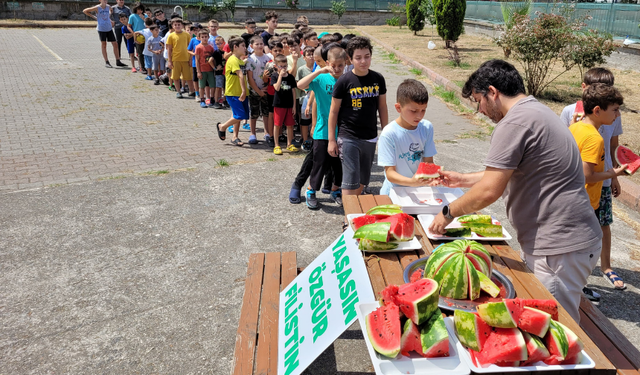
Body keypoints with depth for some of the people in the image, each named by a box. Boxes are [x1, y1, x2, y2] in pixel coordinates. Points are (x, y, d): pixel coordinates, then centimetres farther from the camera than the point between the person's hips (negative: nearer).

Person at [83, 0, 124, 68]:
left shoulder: (109, 7, 5)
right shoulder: (97, 8, -6)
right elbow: (85, 11, 2)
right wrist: (94, 17, -1)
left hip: (109, 28, 4)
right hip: (101, 29, -4)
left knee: (115, 44, 1)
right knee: (104, 45, 1)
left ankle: (118, 61, 9)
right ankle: (106, 62, 5)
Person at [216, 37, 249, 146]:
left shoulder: (241, 60, 15)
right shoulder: (233, 60, -14)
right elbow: (240, 75, -23)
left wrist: (244, 92, 11)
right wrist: (244, 91, -32)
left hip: (240, 93, 9)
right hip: (233, 93, -9)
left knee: (238, 116, 9)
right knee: (240, 116, -12)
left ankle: (235, 137, 19)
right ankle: (222, 127, 8)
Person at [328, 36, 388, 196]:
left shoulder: (378, 79, 2)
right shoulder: (344, 81, -9)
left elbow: (382, 108, 11)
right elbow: (333, 112, -5)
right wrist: (331, 140, -6)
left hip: (370, 138, 5)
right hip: (348, 138, -4)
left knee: (363, 179, 15)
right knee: (350, 180, -6)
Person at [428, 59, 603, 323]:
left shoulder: (514, 123, -18)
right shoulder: (535, 111, 16)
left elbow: (489, 191, -19)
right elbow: (507, 173, 24)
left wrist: (448, 212, -4)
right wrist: (462, 179, 26)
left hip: (559, 250, -10)